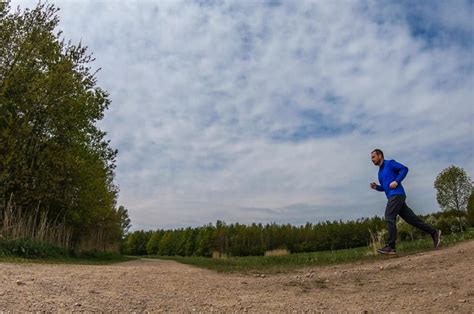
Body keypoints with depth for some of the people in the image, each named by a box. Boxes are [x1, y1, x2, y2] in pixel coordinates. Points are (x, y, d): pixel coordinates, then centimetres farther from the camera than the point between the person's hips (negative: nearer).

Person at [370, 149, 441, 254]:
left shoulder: (389, 163, 1)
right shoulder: (380, 171, 24)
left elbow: (404, 169, -9)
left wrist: (396, 181, -17)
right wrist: (376, 187, 8)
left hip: (396, 195, -9)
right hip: (393, 197, 9)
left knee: (389, 218, -15)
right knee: (411, 218, 6)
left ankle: (391, 247, -16)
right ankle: (434, 232, 11)